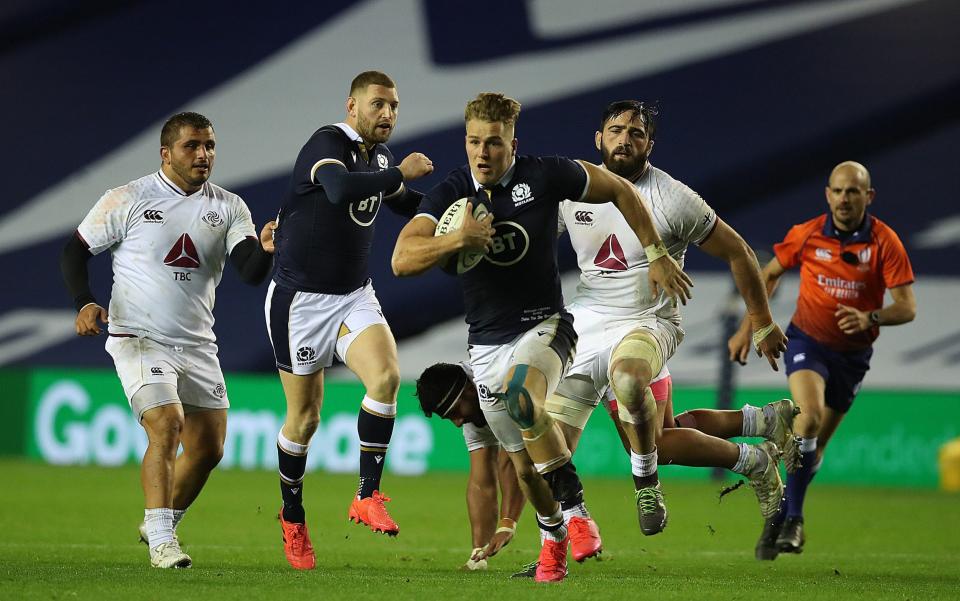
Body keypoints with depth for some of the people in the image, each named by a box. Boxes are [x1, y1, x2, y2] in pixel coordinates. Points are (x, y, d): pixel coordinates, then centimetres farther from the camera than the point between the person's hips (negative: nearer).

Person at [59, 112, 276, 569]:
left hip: (198, 346, 5)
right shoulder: (127, 200, -5)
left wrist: (265, 250, -30)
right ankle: (161, 542, -17)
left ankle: (159, 525, 29)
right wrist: (84, 303, -15)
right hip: (139, 340, -5)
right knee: (166, 427, -22)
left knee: (208, 448, 6)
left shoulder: (228, 208, 4)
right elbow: (75, 251, 1)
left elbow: (250, 272, -8)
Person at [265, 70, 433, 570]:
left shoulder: (380, 156, 8)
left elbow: (410, 205, 28)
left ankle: (368, 496, -13)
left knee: (386, 376, -21)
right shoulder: (328, 144, -16)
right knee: (304, 417, 1)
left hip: (354, 297, 6)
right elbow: (340, 190, -39)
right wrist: (401, 174, -28)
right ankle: (292, 518, 23)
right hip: (300, 299, -6)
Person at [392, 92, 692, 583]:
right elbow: (402, 259, -17)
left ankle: (573, 506, -26)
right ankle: (552, 535, 37)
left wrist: (657, 255, 5)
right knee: (522, 463, 7)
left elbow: (620, 191, 4)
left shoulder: (545, 175, -10)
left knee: (522, 393, -36)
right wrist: (458, 239, -32)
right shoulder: (450, 193, -6)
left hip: (544, 325, -3)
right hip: (487, 343, 3)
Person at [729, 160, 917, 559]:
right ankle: (792, 518, -20)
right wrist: (748, 328, 4)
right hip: (807, 340, -1)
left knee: (814, 447, 9)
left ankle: (779, 519, 27)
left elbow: (907, 307, -17)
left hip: (852, 353, 1)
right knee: (809, 416, -27)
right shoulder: (807, 235, -10)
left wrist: (870, 319, -35)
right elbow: (769, 275, 8)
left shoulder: (885, 242, -14)